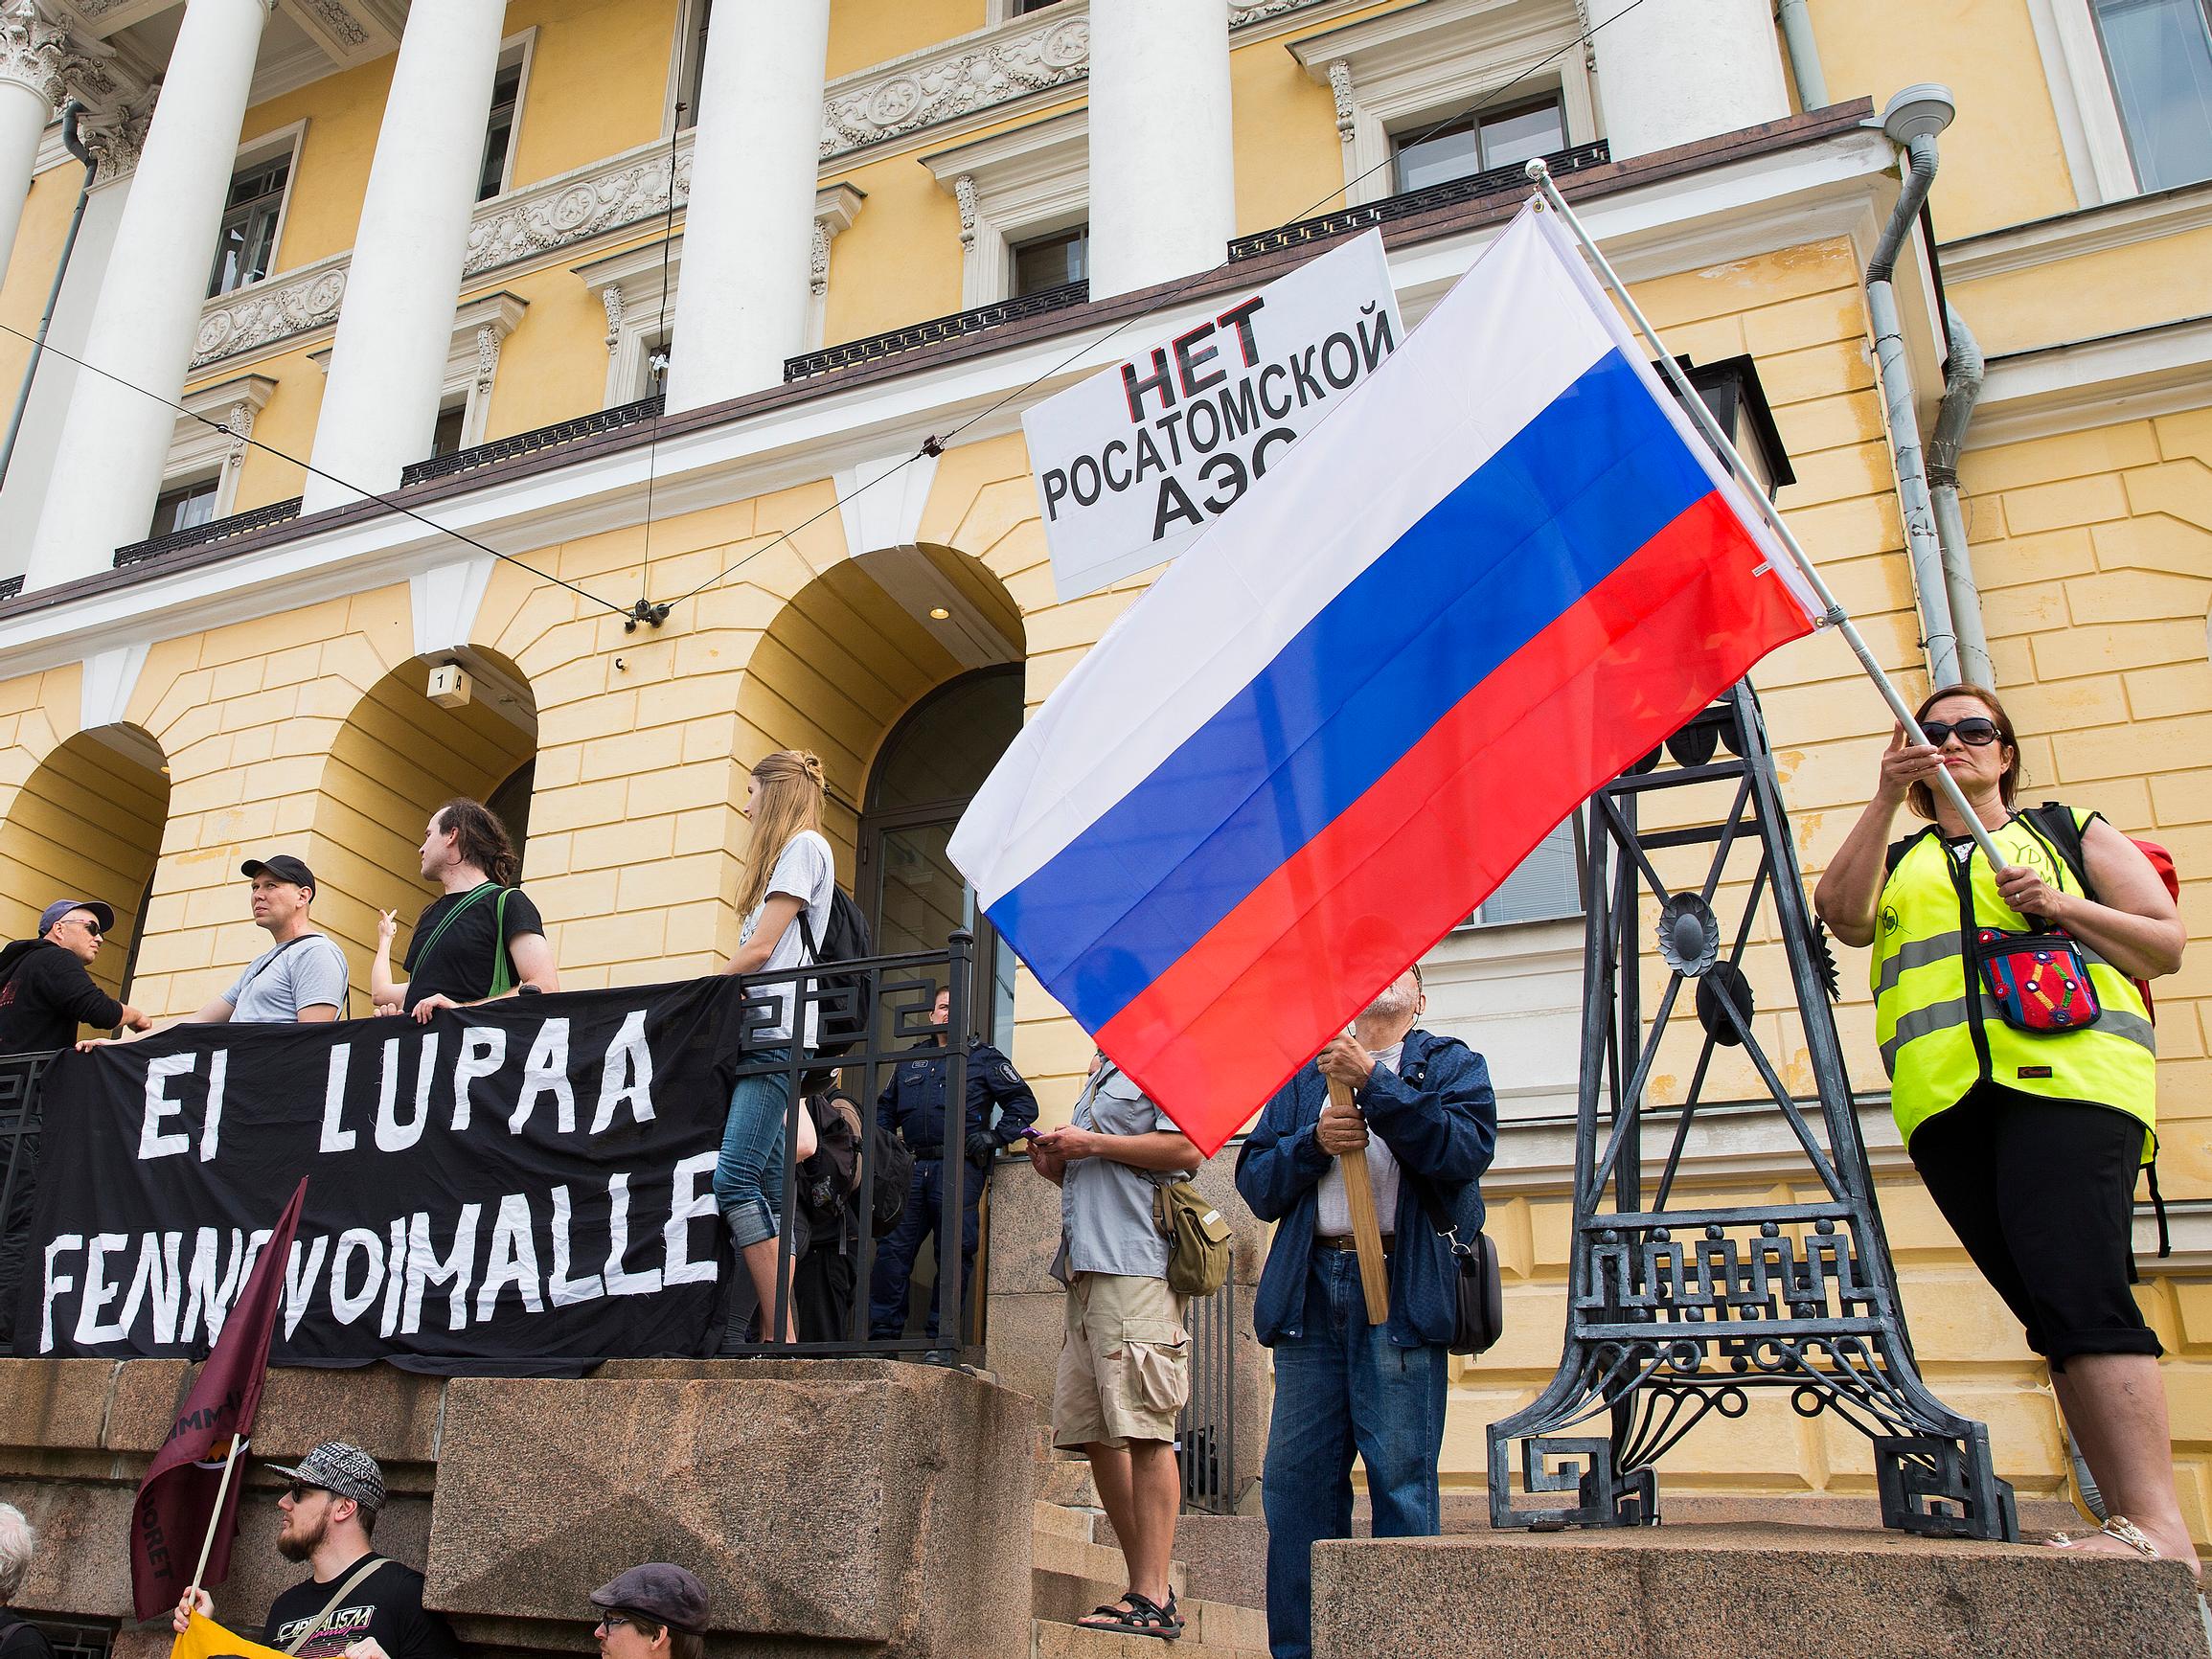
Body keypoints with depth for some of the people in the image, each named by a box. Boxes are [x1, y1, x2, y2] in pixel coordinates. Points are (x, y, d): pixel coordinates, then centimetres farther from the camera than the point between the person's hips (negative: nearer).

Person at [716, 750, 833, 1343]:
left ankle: (783, 1337, -19)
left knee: (734, 1179, -18)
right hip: (762, 1033, 10)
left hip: (778, 1032, -10)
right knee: (767, 1190, 2)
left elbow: (761, 947, -8)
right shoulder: (785, 853, 29)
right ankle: (780, 1335, -1)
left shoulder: (804, 844, -1)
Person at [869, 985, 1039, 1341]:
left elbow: (1024, 1103, 6)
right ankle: (882, 1334, 4)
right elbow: (885, 1108, 31)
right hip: (912, 1169, 4)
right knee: (892, 1250, -2)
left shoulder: (983, 1057, 10)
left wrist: (995, 1137, -6)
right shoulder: (911, 1059, 23)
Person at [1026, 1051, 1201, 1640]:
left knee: (1143, 1430, -9)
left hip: (1137, 1264, -9)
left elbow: (1186, 1149, -14)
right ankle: (1146, 1587, 13)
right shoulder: (1097, 1078, 26)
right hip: (1087, 1267, 10)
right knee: (1091, 1432, 6)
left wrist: (1092, 1145, -10)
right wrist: (1057, 1166, 11)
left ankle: (1152, 1601, -6)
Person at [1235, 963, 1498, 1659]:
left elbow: (1468, 1149, -7)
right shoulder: (1304, 1073, 22)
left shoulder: (1451, 1064, 13)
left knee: (1402, 1478, -4)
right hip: (1311, 1290, 3)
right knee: (1296, 1480, 3)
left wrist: (1373, 1081, -11)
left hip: (1402, 1292, -3)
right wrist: (1313, 1141, -4)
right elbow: (1256, 1181, 15)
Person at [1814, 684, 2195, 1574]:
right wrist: (1884, 800, -3)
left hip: (2068, 1073, -3)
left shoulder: (2073, 831, 21)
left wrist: (2065, 908, -2)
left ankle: (2158, 1523, -20)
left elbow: (2168, 943, 15)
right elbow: (1840, 912, 4)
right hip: (1946, 1096, 3)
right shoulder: (1898, 859, 25)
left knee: (2077, 1288, -19)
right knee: (2053, 1310, 0)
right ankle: (2131, 1522, 2)